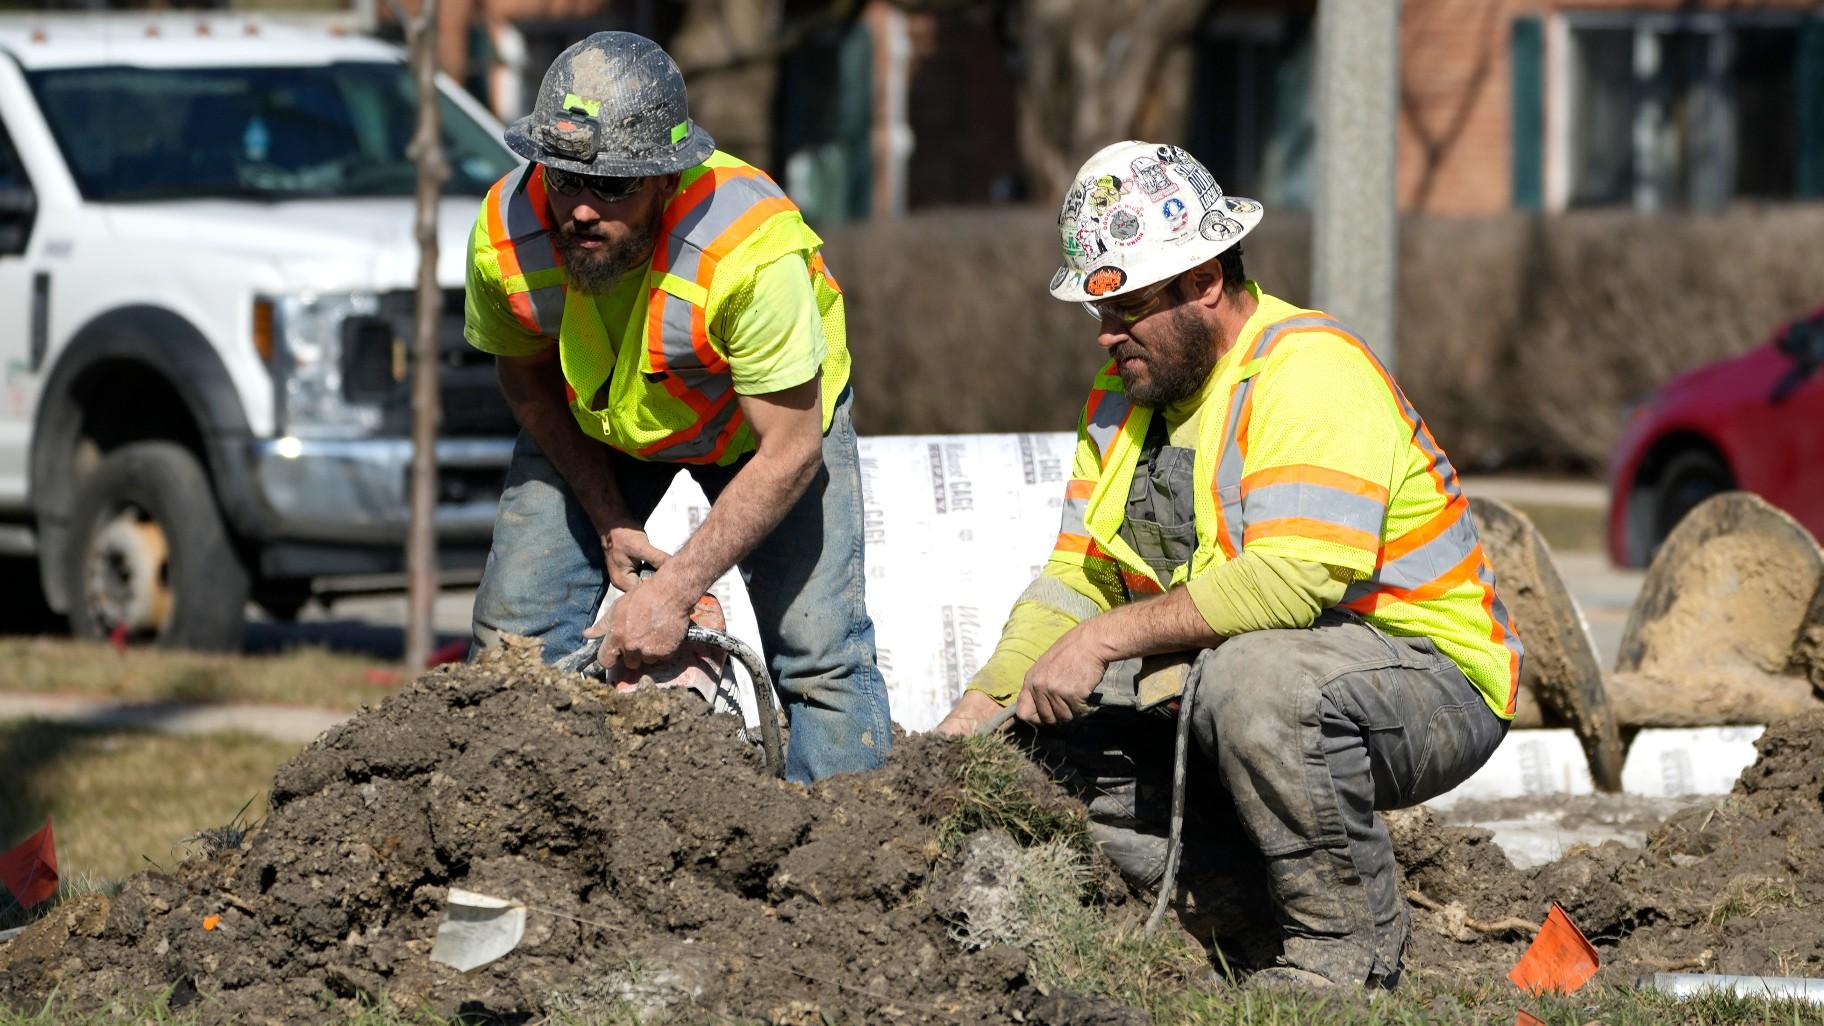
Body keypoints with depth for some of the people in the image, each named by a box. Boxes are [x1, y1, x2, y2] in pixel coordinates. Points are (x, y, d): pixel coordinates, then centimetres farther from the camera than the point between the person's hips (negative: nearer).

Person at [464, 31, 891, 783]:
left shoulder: (750, 249, -41)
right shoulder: (506, 234, -30)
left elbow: (789, 449, -32)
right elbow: (527, 378, -6)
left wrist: (676, 588, -34)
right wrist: (609, 522, -8)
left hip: (772, 412, -3)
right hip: (595, 424, 3)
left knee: (820, 657, -13)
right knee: (515, 636, -4)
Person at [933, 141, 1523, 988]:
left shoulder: (1310, 371, -20)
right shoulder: (1124, 391, 8)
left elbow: (1294, 578, -32)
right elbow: (1079, 579, 6)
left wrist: (1108, 638, -28)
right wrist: (978, 709, -8)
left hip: (1431, 680, -9)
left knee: (1252, 678, -38)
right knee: (1053, 743, -6)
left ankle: (1347, 948, -18)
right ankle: (1267, 917, 2)